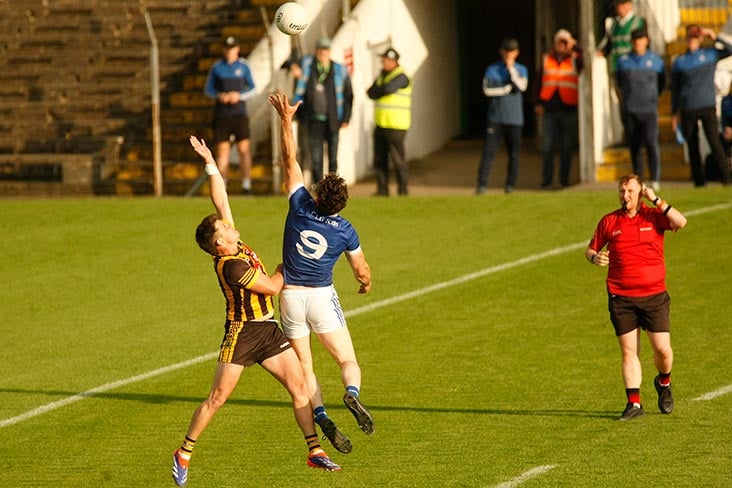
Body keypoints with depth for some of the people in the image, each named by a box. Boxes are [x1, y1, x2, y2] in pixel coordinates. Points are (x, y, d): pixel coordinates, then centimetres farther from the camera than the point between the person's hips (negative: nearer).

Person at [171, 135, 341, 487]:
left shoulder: (233, 242, 1)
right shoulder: (230, 266, -22)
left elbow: (220, 201, 6)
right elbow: (272, 286, -15)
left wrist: (210, 162, 0)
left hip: (268, 330, 8)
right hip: (241, 332, -8)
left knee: (299, 386, 0)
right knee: (218, 396, -3)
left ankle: (315, 451, 5)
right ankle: (184, 454, 9)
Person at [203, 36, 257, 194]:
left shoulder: (243, 66, 5)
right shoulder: (216, 67, 7)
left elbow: (252, 89, 7)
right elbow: (207, 88, 11)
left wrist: (239, 96, -11)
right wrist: (218, 96, -9)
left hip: (239, 112, -1)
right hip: (221, 114, 1)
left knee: (244, 148, -9)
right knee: (222, 149, 1)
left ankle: (246, 185, -8)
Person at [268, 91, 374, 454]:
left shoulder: (300, 206, -10)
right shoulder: (346, 231, -8)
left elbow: (289, 161, -4)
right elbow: (362, 272, 2)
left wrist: (286, 119, 0)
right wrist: (366, 284, 26)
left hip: (289, 296, 1)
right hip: (321, 296, -1)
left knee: (304, 366, 7)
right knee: (348, 361, 2)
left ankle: (320, 416, -15)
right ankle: (352, 394, -31)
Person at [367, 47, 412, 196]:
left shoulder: (401, 77, -8)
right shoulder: (381, 76, 18)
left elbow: (388, 89, -22)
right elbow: (371, 93, 8)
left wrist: (375, 91, -4)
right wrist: (380, 92, -12)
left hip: (395, 126, -8)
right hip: (380, 125, 8)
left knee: (397, 159, -7)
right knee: (379, 160, 7)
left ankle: (403, 190, -1)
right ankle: (382, 190, 12)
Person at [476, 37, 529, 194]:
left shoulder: (521, 70, 9)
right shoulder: (492, 69, 5)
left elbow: (522, 86, -9)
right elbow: (487, 90, -6)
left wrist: (511, 67, -6)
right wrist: (507, 89, -7)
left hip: (514, 119, 1)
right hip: (495, 118, -1)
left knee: (514, 153, 1)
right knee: (488, 151, -8)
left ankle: (510, 184, 10)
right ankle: (482, 184, -8)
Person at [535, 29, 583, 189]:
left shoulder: (574, 60, 5)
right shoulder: (546, 60, 10)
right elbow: (539, 81, 12)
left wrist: (574, 47, -10)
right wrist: (539, 103, 6)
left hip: (568, 109, -1)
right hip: (549, 109, 1)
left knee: (567, 147, 4)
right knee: (547, 147, 0)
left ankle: (564, 180, 11)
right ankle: (546, 180, 6)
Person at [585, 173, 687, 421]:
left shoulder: (654, 216, 2)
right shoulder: (609, 221, 6)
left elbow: (681, 222, -16)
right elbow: (590, 249, 15)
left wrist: (656, 200, -15)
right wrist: (595, 257, -8)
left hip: (654, 295, -1)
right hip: (621, 298, 1)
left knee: (662, 348, -5)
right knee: (628, 351, -1)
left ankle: (663, 382, 26)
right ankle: (634, 403, 4)